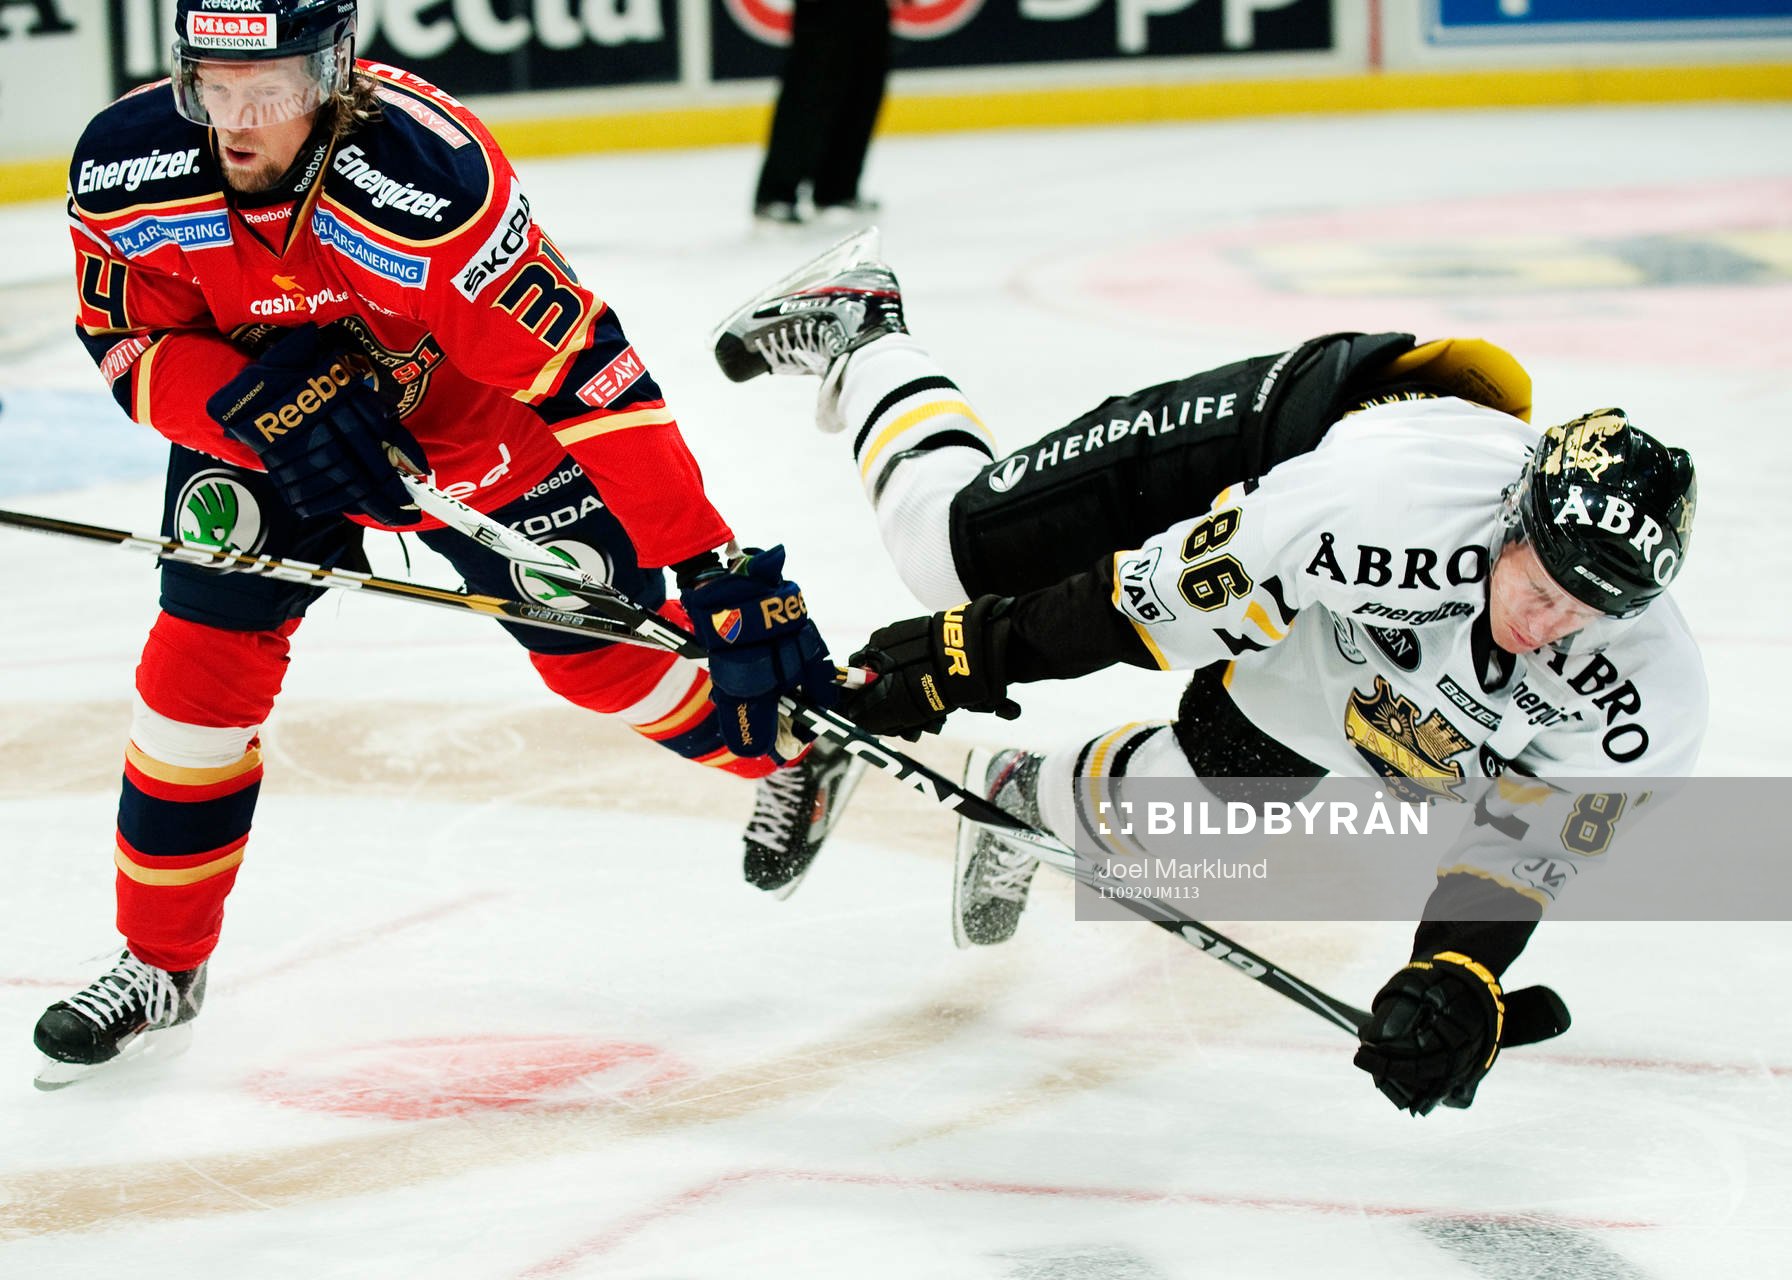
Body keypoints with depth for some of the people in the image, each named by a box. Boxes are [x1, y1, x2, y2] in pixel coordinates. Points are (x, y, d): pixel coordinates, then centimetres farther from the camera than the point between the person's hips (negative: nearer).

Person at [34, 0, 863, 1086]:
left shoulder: (432, 181, -41)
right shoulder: (128, 171, -29)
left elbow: (580, 368, -38)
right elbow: (131, 343, -13)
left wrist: (712, 566, -37)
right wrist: (258, 406, -34)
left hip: (471, 415, -3)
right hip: (253, 409, 3)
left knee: (598, 645, -1)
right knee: (205, 652, -7)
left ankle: (797, 747, 30)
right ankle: (160, 964, 10)